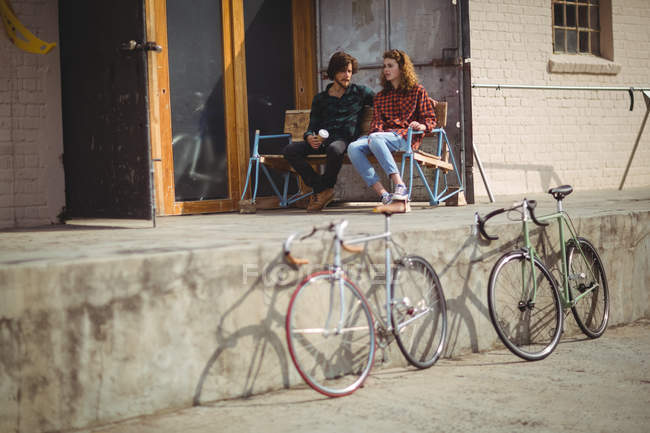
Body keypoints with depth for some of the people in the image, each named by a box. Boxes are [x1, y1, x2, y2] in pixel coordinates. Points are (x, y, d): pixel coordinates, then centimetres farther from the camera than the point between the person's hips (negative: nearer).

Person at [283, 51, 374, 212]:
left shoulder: (360, 92, 16)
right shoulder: (320, 99, 22)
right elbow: (313, 125, 19)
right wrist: (310, 137, -6)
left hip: (344, 140, -4)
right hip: (322, 140, 4)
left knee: (334, 149, -41)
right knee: (290, 150, -22)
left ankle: (325, 189, -16)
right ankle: (319, 187, -17)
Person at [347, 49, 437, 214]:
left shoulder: (417, 90, 14)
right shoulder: (381, 96, 27)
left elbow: (431, 120, 9)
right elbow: (377, 120, 14)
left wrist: (421, 125, -15)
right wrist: (376, 131, -10)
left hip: (407, 137, -5)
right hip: (384, 136, 5)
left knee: (376, 139, -38)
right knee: (353, 147, -27)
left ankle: (400, 190, -45)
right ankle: (386, 197, -38)